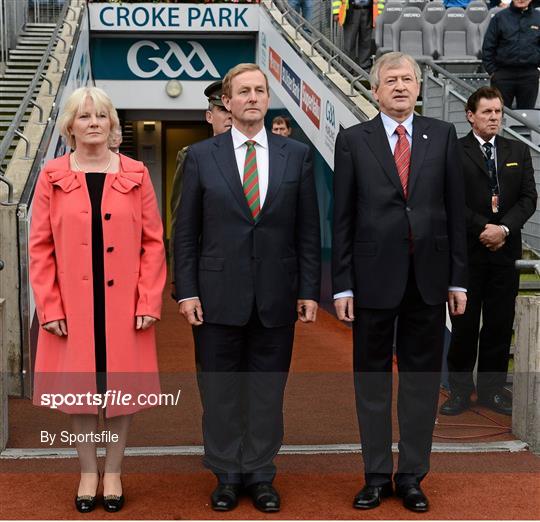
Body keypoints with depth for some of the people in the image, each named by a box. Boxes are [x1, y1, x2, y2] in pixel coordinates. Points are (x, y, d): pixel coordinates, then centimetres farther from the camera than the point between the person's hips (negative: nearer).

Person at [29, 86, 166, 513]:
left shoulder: (135, 175, 3)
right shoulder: (52, 177, 2)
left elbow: (153, 242, 1)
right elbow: (40, 246, 1)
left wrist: (149, 301, -6)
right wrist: (49, 307, -5)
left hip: (124, 304, 0)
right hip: (72, 307, 0)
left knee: (123, 387, 7)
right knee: (79, 387, 8)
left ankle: (113, 472, 24)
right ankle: (88, 473, 25)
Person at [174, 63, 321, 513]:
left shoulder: (297, 155, 4)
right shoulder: (201, 156, 3)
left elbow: (308, 231, 5)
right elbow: (186, 231, 2)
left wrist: (309, 291, 0)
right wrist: (186, 292, -4)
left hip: (276, 297, 1)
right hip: (219, 295, 0)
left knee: (268, 391, 8)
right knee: (220, 391, 8)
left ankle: (261, 475, 22)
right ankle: (227, 476, 22)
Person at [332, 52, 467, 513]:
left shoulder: (443, 135, 6)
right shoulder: (353, 140, 2)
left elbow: (455, 209, 5)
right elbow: (342, 217, 0)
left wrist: (458, 278, 2)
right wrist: (342, 285, -4)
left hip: (428, 276, 1)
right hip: (374, 276, -1)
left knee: (422, 379, 8)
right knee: (372, 380, 8)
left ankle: (412, 475, 21)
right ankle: (377, 475, 21)